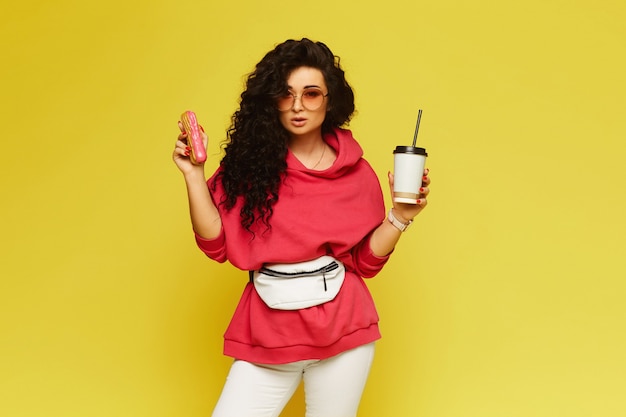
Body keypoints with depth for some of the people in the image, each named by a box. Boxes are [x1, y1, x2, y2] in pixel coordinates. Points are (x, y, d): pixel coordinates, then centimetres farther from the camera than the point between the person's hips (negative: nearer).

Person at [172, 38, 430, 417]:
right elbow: (216, 244, -3)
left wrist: (401, 214, -8)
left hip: (342, 332, 0)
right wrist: (194, 173, -9)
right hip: (267, 333, 0)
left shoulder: (356, 172, 1)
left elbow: (365, 259, 4)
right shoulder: (250, 160, -1)